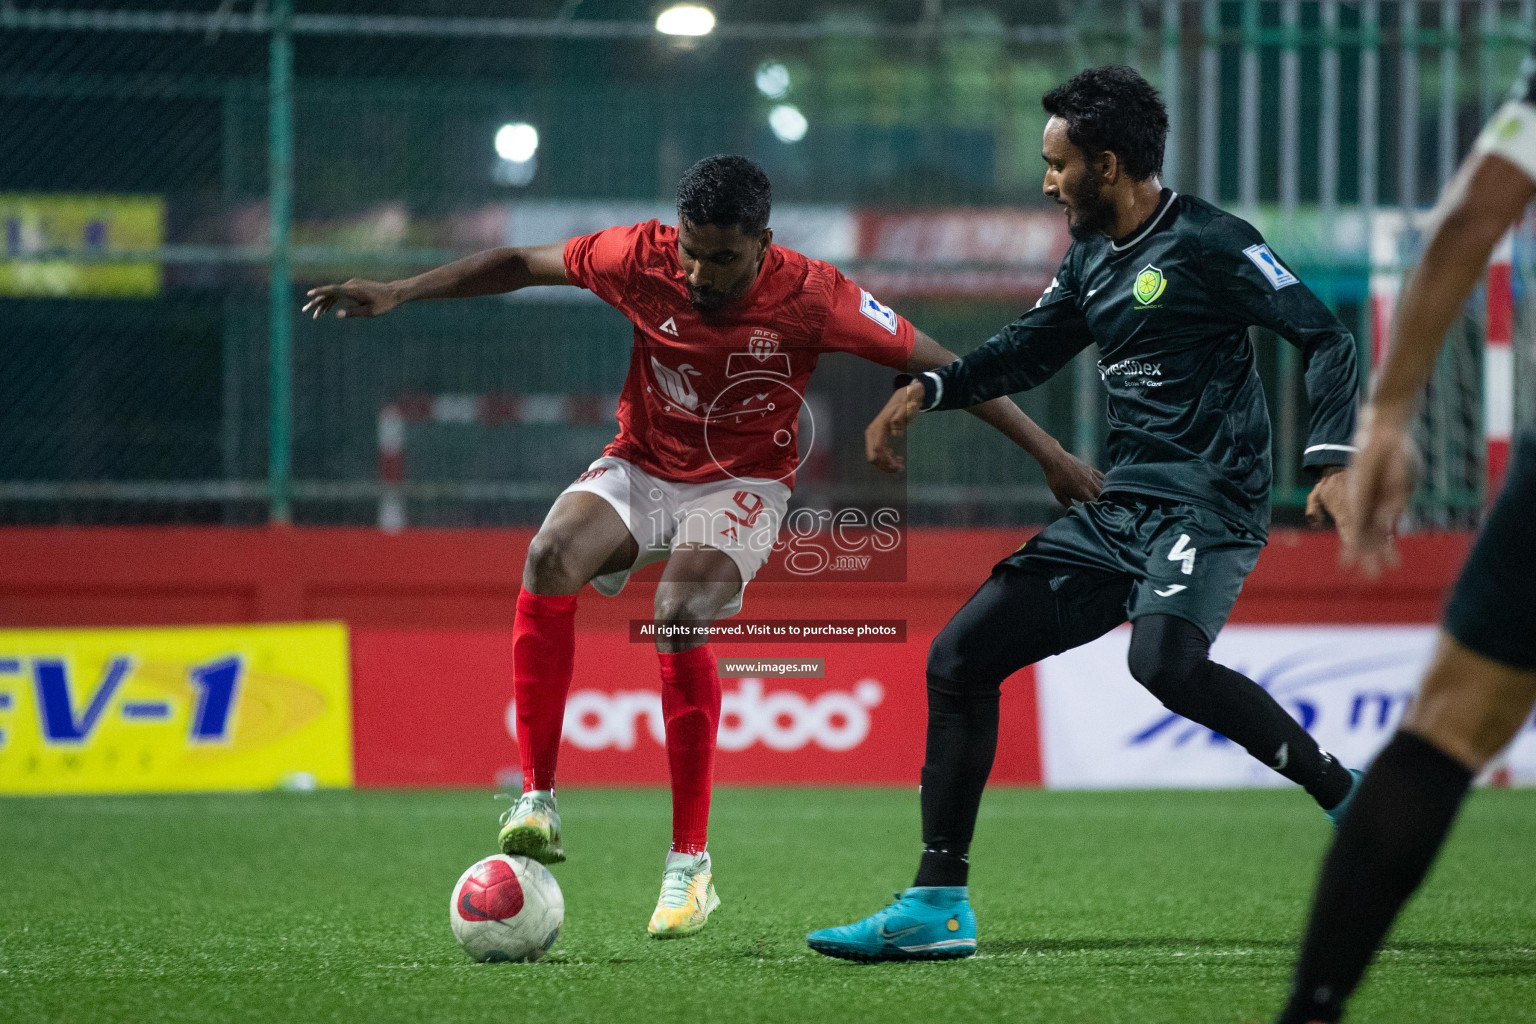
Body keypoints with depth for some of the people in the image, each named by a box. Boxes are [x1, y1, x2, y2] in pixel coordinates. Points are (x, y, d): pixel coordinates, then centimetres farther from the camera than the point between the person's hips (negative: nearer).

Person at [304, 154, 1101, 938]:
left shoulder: (809, 297, -21)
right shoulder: (640, 259, -16)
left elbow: (941, 366, -14)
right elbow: (522, 265, 0)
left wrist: (1049, 453, -13)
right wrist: (400, 292, -4)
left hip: (742, 485, -3)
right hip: (640, 467, 3)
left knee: (678, 619, -31)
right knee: (549, 558, -29)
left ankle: (690, 865, -20)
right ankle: (537, 804, -25)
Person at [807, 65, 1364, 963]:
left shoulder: (1207, 243, -9)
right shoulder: (1092, 260, 15)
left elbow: (1324, 337, -11)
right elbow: (1029, 351, 30)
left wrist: (1335, 463, -23)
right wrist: (929, 389, 14)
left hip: (1208, 504, -9)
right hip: (1120, 509, 9)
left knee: (1166, 662, -36)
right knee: (960, 657, 3)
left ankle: (1344, 796, -19)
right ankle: (938, 909, 8)